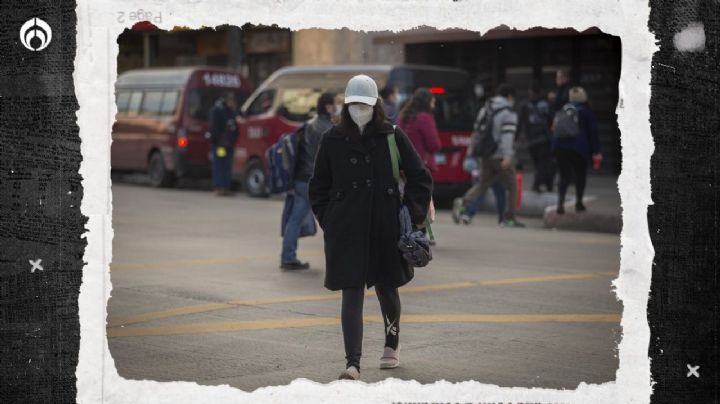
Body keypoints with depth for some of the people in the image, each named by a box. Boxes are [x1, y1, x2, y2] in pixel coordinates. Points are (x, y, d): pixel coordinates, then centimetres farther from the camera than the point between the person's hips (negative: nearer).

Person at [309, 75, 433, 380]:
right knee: (352, 294, -7)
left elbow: (420, 178, 5)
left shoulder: (392, 136, -2)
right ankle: (353, 363, -9)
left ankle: (392, 344, 41)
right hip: (346, 230, 0)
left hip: (386, 228, 0)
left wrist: (414, 217, -1)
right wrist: (327, 221, 4)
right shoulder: (333, 140, 1)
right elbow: (319, 186, 12)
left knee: (386, 288, 16)